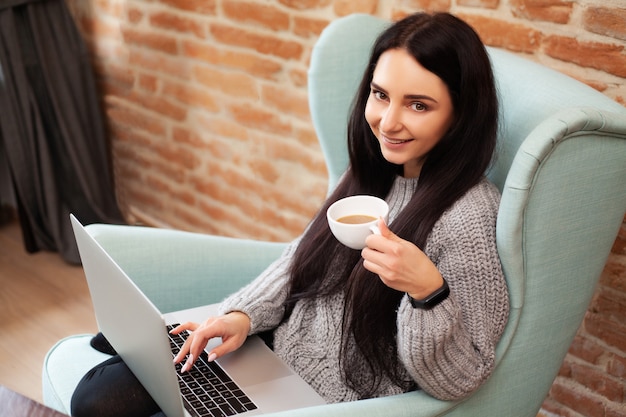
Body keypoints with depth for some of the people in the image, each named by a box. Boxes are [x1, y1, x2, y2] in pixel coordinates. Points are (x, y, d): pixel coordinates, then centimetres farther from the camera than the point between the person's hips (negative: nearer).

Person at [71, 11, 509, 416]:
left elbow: (459, 380, -20)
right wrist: (243, 314, -3)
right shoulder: (373, 172, -3)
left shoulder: (468, 221, -25)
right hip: (273, 350, 6)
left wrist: (427, 290, -36)